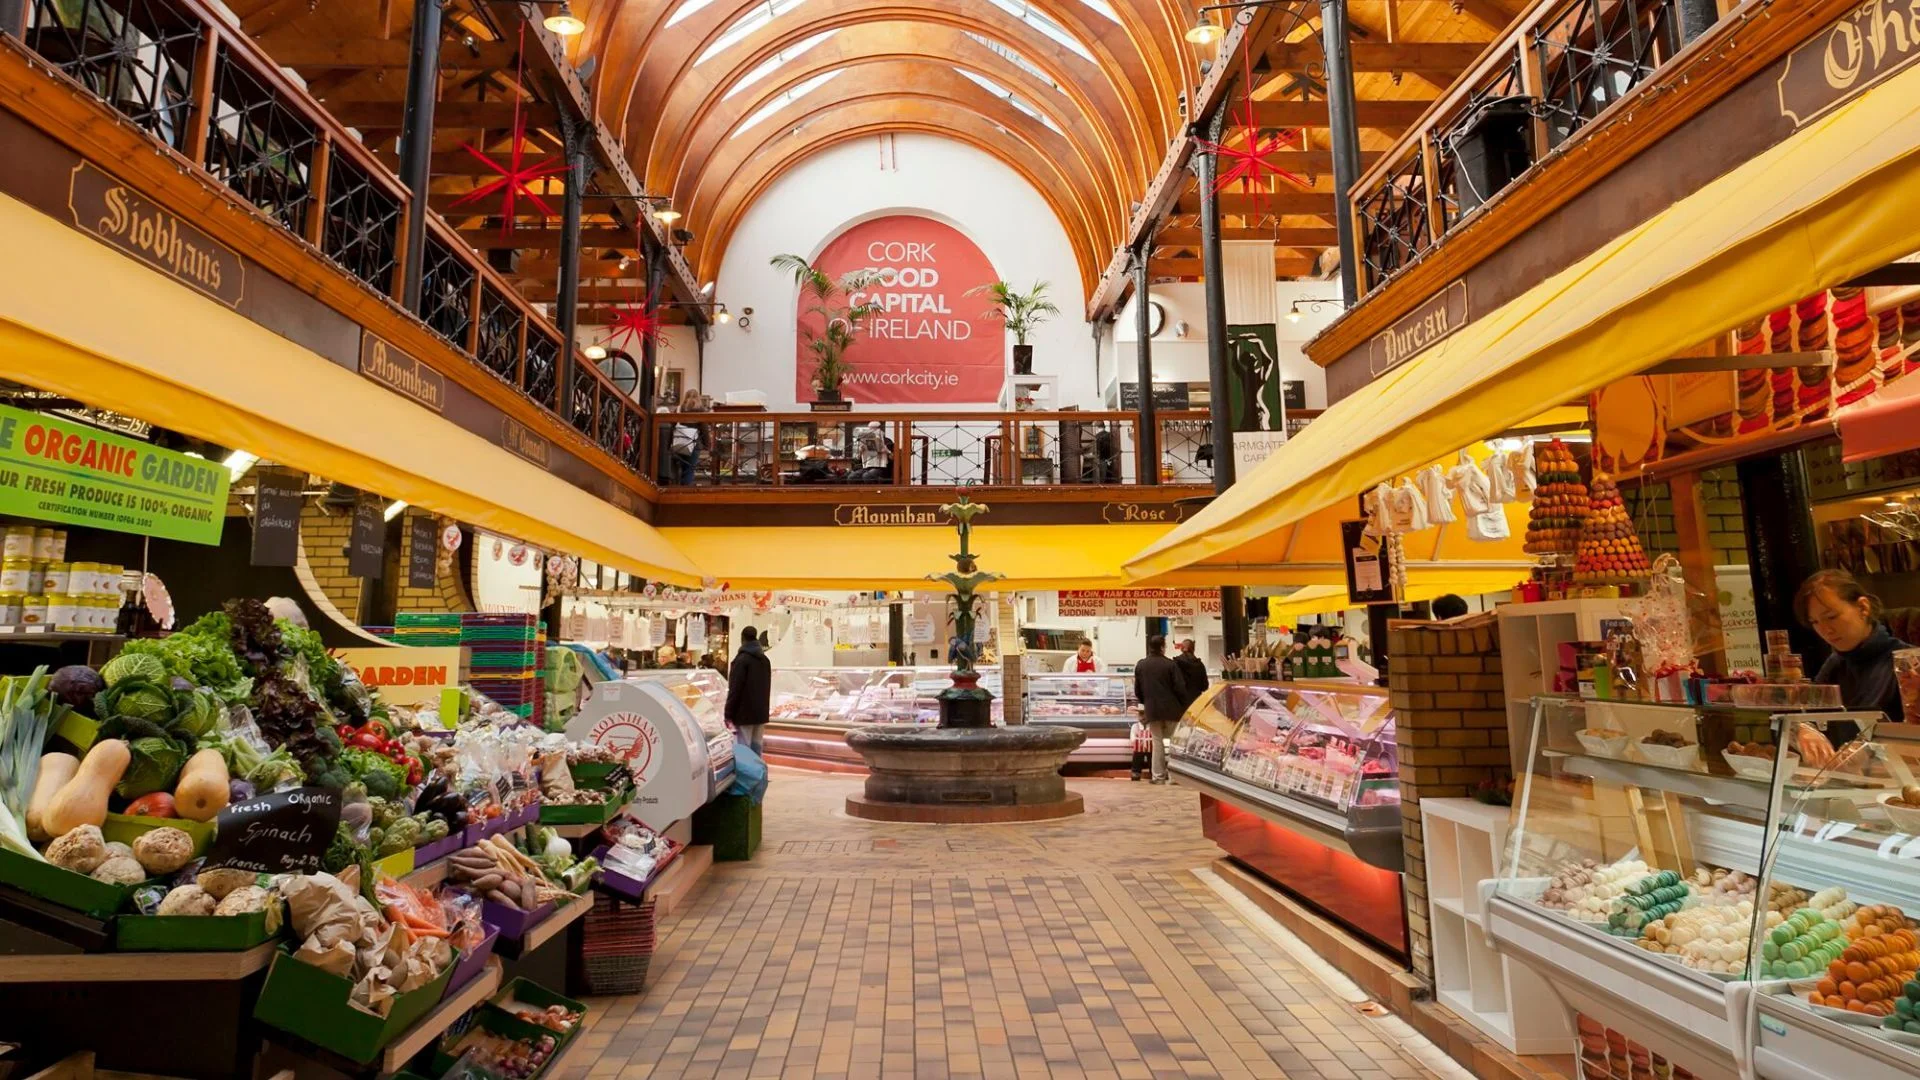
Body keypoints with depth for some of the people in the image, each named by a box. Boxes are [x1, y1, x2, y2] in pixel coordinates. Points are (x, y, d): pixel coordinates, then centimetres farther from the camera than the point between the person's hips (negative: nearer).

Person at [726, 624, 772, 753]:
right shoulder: (765, 660, 13)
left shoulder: (741, 659, -11)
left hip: (744, 713, -7)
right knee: (756, 747, 9)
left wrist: (729, 713, -11)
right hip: (761, 712, 7)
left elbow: (735, 689, -15)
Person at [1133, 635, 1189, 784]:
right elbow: (1180, 688, -9)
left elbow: (1137, 690, 9)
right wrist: (1183, 705, 5)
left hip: (1152, 710, 3)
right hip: (1171, 709, -3)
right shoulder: (1170, 664, -10)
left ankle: (1158, 776, 8)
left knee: (1157, 741, 9)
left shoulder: (1141, 665, 3)